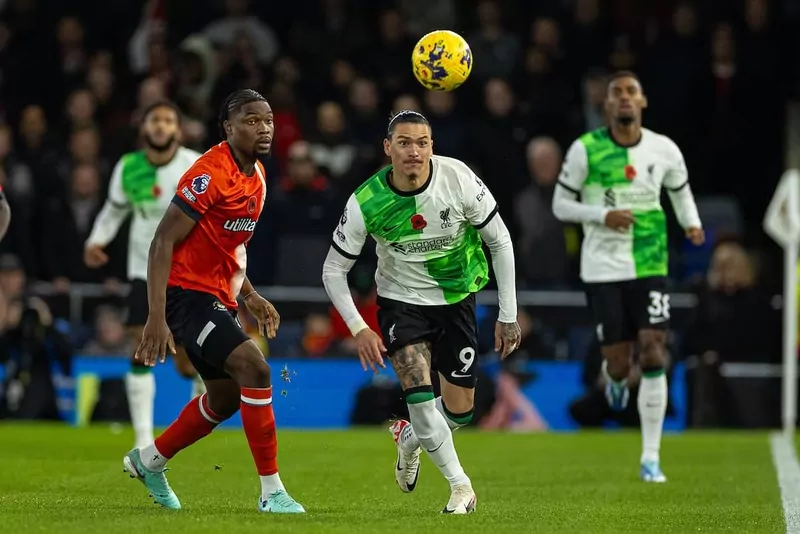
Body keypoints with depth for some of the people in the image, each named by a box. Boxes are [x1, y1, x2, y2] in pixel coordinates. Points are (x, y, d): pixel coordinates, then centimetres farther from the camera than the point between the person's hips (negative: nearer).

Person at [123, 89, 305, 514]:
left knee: (226, 398, 16)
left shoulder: (256, 175, 9)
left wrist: (250, 296, 16)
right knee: (254, 368, -23)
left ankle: (148, 460, 37)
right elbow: (163, 242, -20)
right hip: (188, 293, -10)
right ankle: (271, 491, -19)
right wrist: (156, 317, -25)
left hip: (219, 299, 10)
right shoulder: (211, 174, -19)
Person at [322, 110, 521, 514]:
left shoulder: (459, 180, -21)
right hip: (401, 299, -1)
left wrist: (508, 315, -7)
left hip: (457, 296, 1)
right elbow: (333, 269, -8)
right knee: (418, 389, -22)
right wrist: (358, 328, -18)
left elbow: (499, 242, -9)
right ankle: (460, 485, -4)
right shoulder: (366, 203, -21)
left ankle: (409, 439, 39)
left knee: (460, 411, 5)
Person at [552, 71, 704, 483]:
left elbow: (681, 191, 19)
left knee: (653, 355, -10)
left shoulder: (664, 150, 1)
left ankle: (650, 457, -2)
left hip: (649, 266, 1)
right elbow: (560, 205, 1)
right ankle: (613, 377, 40)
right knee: (619, 363, -2)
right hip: (603, 269, -1)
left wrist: (692, 223, -2)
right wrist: (602, 215, -15)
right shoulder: (585, 150, -5)